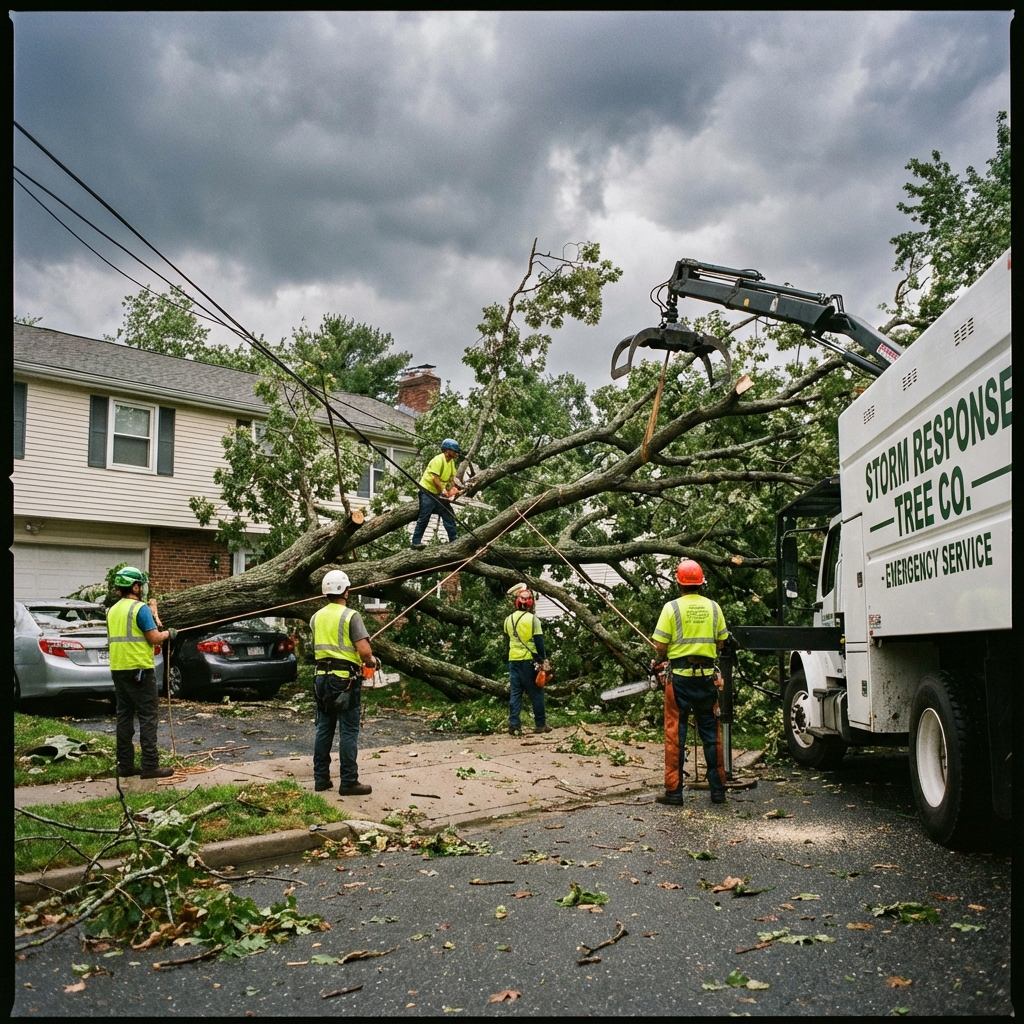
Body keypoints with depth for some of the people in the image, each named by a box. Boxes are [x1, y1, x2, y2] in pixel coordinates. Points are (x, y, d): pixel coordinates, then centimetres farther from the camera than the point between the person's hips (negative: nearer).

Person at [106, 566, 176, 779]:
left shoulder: (113, 610, 13)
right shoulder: (140, 608, -11)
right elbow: (154, 638, -14)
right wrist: (168, 633, 6)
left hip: (118, 669, 8)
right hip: (139, 669, -8)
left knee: (124, 716, 11)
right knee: (148, 717, -4)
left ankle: (125, 765, 13)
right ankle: (150, 765, -6)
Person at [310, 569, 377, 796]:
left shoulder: (316, 617, 9)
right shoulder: (350, 616, -11)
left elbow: (319, 647, 14)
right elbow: (364, 651, -18)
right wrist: (371, 661, 2)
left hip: (322, 676, 6)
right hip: (345, 678, -6)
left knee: (324, 729, 13)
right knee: (348, 732, -1)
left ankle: (321, 778, 18)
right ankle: (348, 782, 1)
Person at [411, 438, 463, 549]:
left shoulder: (451, 461, 8)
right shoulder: (438, 460, -20)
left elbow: (451, 476, 9)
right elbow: (435, 478, -25)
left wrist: (455, 488, -8)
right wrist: (443, 492, -19)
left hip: (438, 493, 9)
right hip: (428, 491, -9)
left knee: (448, 516, 6)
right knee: (424, 518, -6)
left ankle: (454, 539, 10)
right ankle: (416, 542, -1)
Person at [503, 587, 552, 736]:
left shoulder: (509, 619, 6)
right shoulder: (533, 619, -10)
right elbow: (539, 642, -11)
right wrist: (544, 659, -6)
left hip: (513, 660, 4)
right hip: (529, 660, -4)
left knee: (515, 693, 5)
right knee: (536, 693, 5)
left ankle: (514, 725, -1)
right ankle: (540, 724, 10)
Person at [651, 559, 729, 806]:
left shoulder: (672, 607, -9)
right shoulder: (713, 607, 2)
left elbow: (660, 647, -10)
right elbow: (721, 643, 9)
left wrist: (659, 660, 10)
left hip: (680, 676, -3)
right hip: (707, 676, 3)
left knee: (675, 733, 3)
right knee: (711, 733, 12)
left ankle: (674, 791, 5)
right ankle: (718, 789, 16)